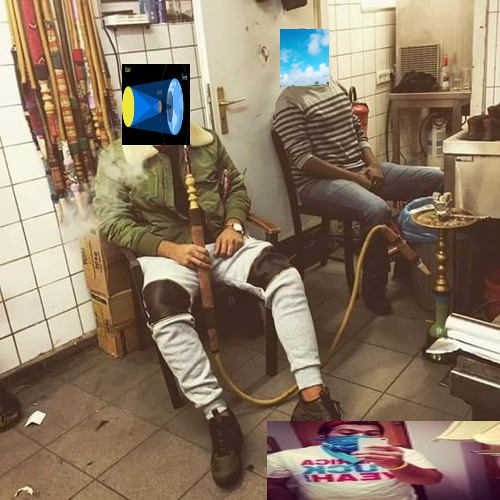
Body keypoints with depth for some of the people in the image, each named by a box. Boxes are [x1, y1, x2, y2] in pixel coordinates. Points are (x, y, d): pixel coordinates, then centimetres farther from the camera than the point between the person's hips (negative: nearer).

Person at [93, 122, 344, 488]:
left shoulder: (206, 141, 10)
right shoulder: (117, 158, -1)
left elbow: (236, 186, 18)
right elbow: (113, 222, -6)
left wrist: (234, 225, -4)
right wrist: (170, 248, -18)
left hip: (219, 240, 3)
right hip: (165, 250, -2)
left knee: (284, 275, -24)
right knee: (164, 308, -37)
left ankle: (313, 397, -23)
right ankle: (219, 417, -26)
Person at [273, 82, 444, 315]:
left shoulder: (335, 86, 15)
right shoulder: (290, 101, -10)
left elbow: (358, 131, 18)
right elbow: (302, 160, -18)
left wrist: (373, 164, -1)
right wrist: (353, 177, -20)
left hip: (362, 169, 9)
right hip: (320, 181, -8)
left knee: (435, 178, 0)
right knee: (377, 210, -36)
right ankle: (374, 289, -14)